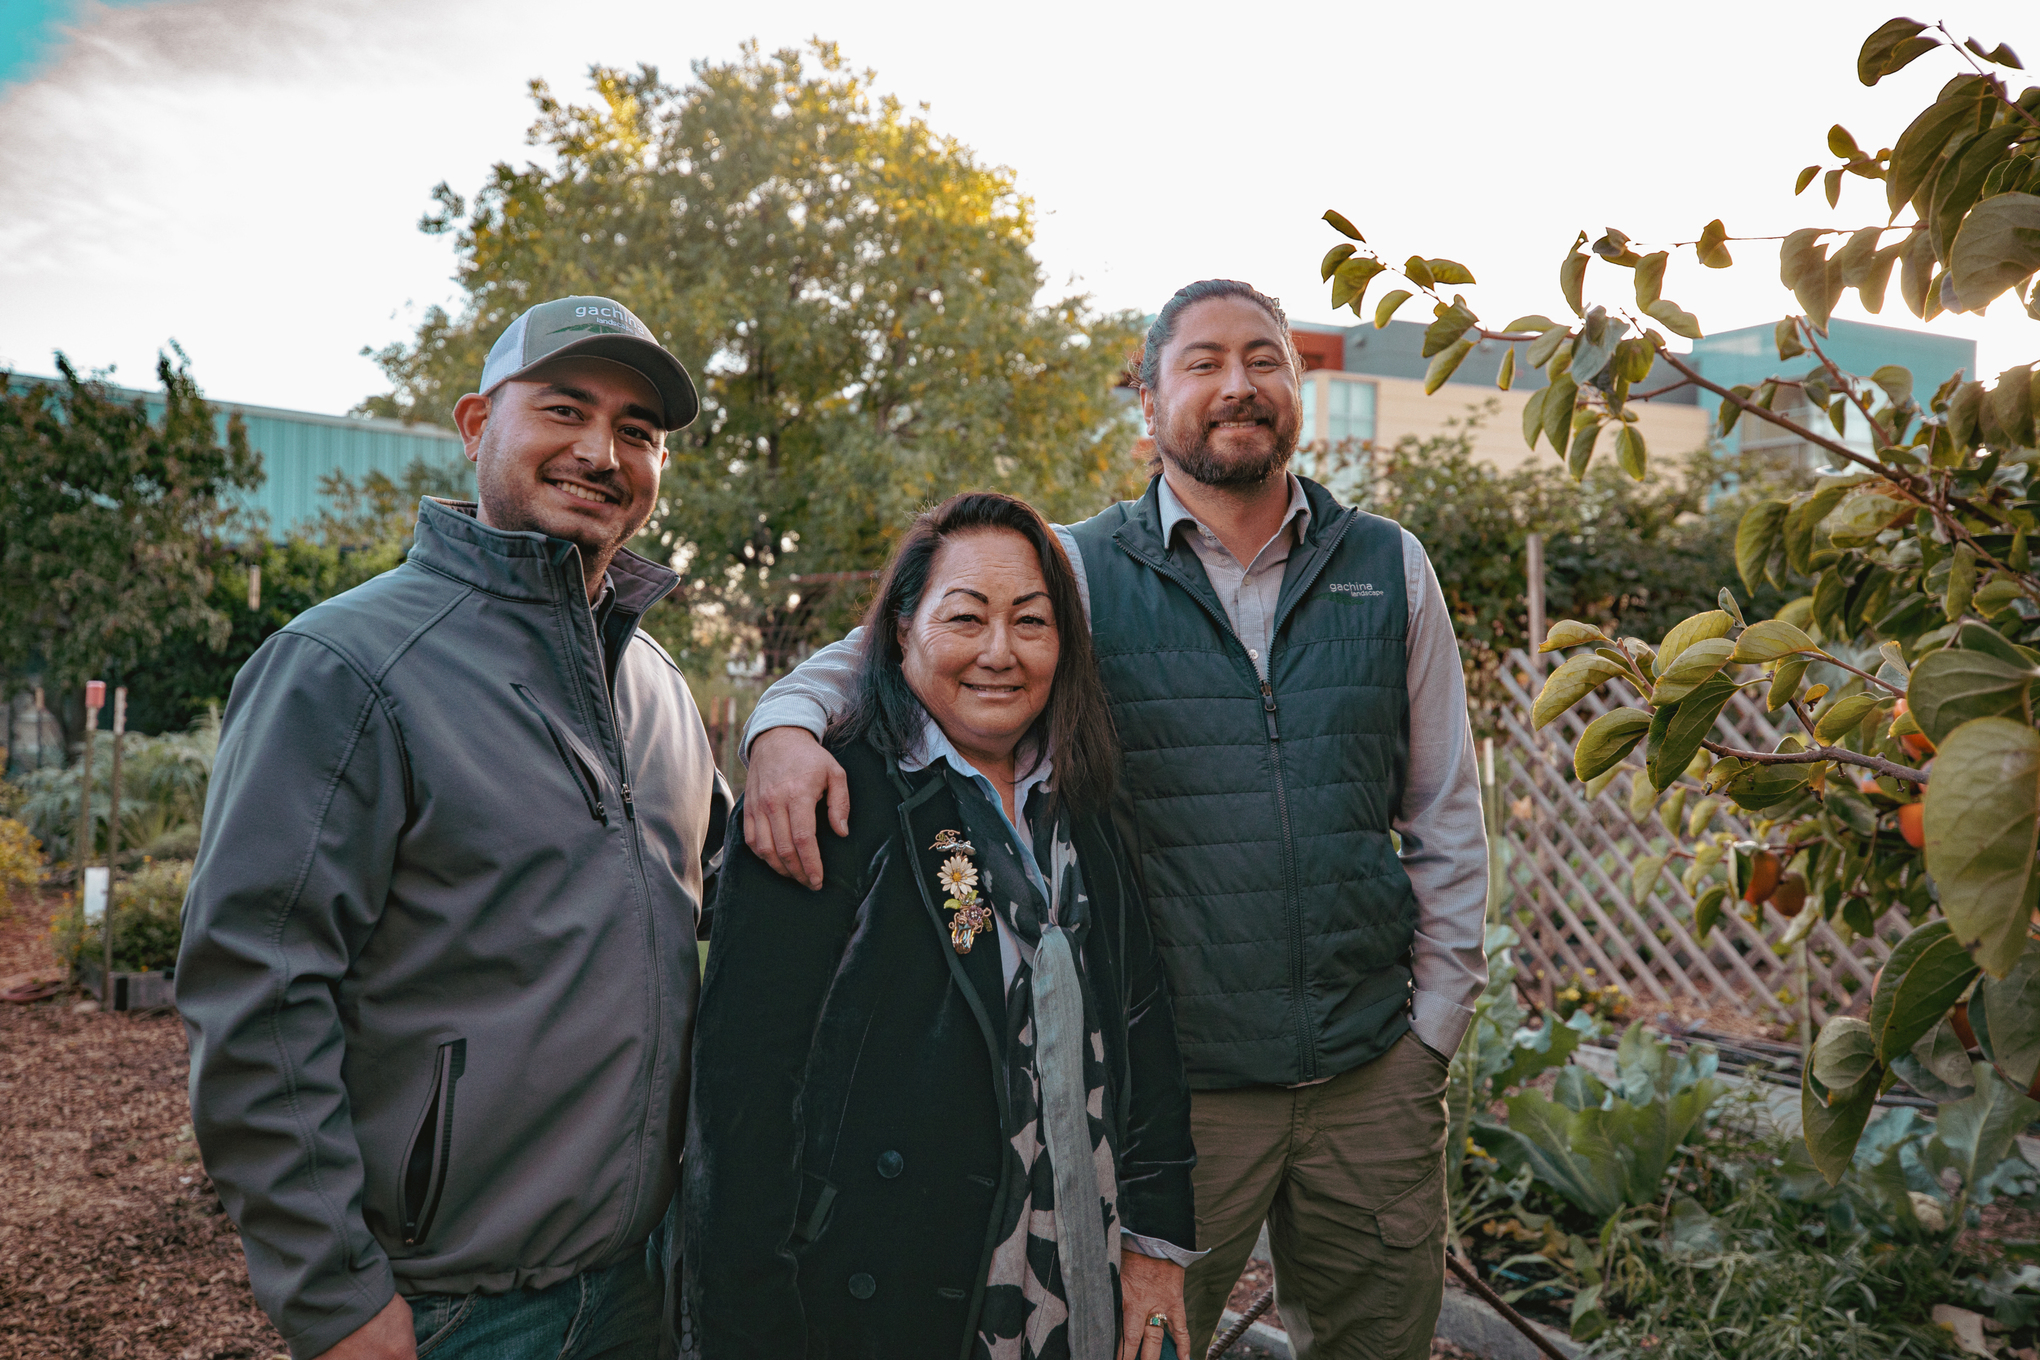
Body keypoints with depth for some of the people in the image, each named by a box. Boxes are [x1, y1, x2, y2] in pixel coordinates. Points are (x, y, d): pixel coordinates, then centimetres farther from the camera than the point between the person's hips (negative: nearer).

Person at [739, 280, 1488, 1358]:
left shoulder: (1391, 569, 5)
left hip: (1372, 1072, 3)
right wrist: (789, 722, -21)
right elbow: (878, 651, 1)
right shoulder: (1079, 571, -2)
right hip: (1171, 1075, -2)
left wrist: (1437, 1018, 7)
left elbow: (1445, 817, 10)